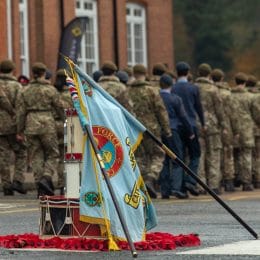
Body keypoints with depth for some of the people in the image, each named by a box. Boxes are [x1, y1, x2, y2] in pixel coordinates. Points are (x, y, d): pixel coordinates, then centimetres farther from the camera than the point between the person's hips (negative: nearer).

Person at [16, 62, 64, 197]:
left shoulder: (25, 91, 5)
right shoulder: (50, 90, -2)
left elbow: (21, 111, 4)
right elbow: (60, 108, 3)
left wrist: (20, 130, 9)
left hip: (31, 125, 3)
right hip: (47, 124, -3)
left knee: (36, 156, 9)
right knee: (52, 154, 8)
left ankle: (40, 189, 6)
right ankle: (46, 178, -16)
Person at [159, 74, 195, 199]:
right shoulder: (175, 99, -6)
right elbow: (183, 117, -4)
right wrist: (190, 132, 6)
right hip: (172, 131, -4)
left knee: (163, 161, 10)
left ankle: (165, 190, 9)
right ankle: (176, 187, -12)